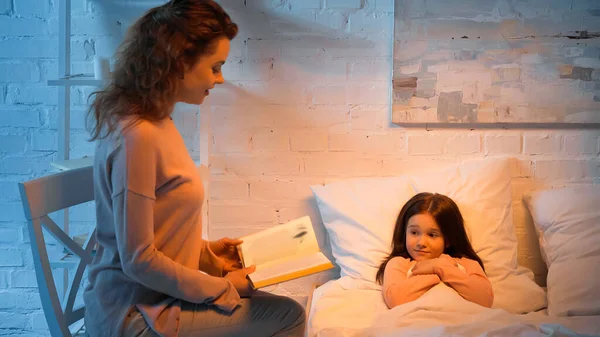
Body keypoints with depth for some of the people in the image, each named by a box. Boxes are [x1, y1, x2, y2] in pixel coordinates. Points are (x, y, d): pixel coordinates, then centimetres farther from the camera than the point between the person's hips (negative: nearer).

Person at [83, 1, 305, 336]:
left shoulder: (157, 120, 5)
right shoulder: (136, 136, -24)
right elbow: (138, 259, -23)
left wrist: (206, 251, 7)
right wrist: (222, 288, -14)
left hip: (152, 295, 9)